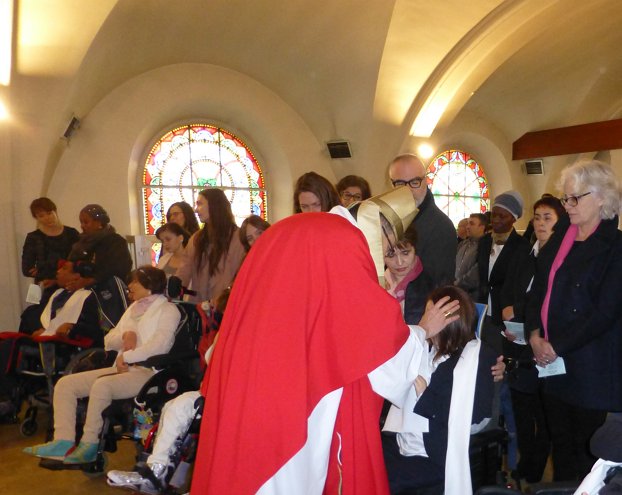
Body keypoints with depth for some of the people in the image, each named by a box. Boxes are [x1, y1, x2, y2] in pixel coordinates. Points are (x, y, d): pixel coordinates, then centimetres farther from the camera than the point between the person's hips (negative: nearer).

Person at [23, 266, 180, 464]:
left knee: (102, 385, -33)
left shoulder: (167, 310, 0)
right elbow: (108, 341, 19)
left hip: (148, 372, -8)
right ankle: (63, 442, -12)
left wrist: (126, 356, -11)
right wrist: (125, 336, -2)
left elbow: (159, 345, -17)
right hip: (122, 369, 9)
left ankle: (89, 445, -20)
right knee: (65, 383, -4)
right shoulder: (134, 307, 25)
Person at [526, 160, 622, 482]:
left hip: (591, 368, -6)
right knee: (560, 442, 15)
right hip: (553, 364, 6)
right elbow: (538, 290, 11)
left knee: (588, 449, 4)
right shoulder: (560, 238, 10)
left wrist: (556, 346, -14)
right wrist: (535, 335, -4)